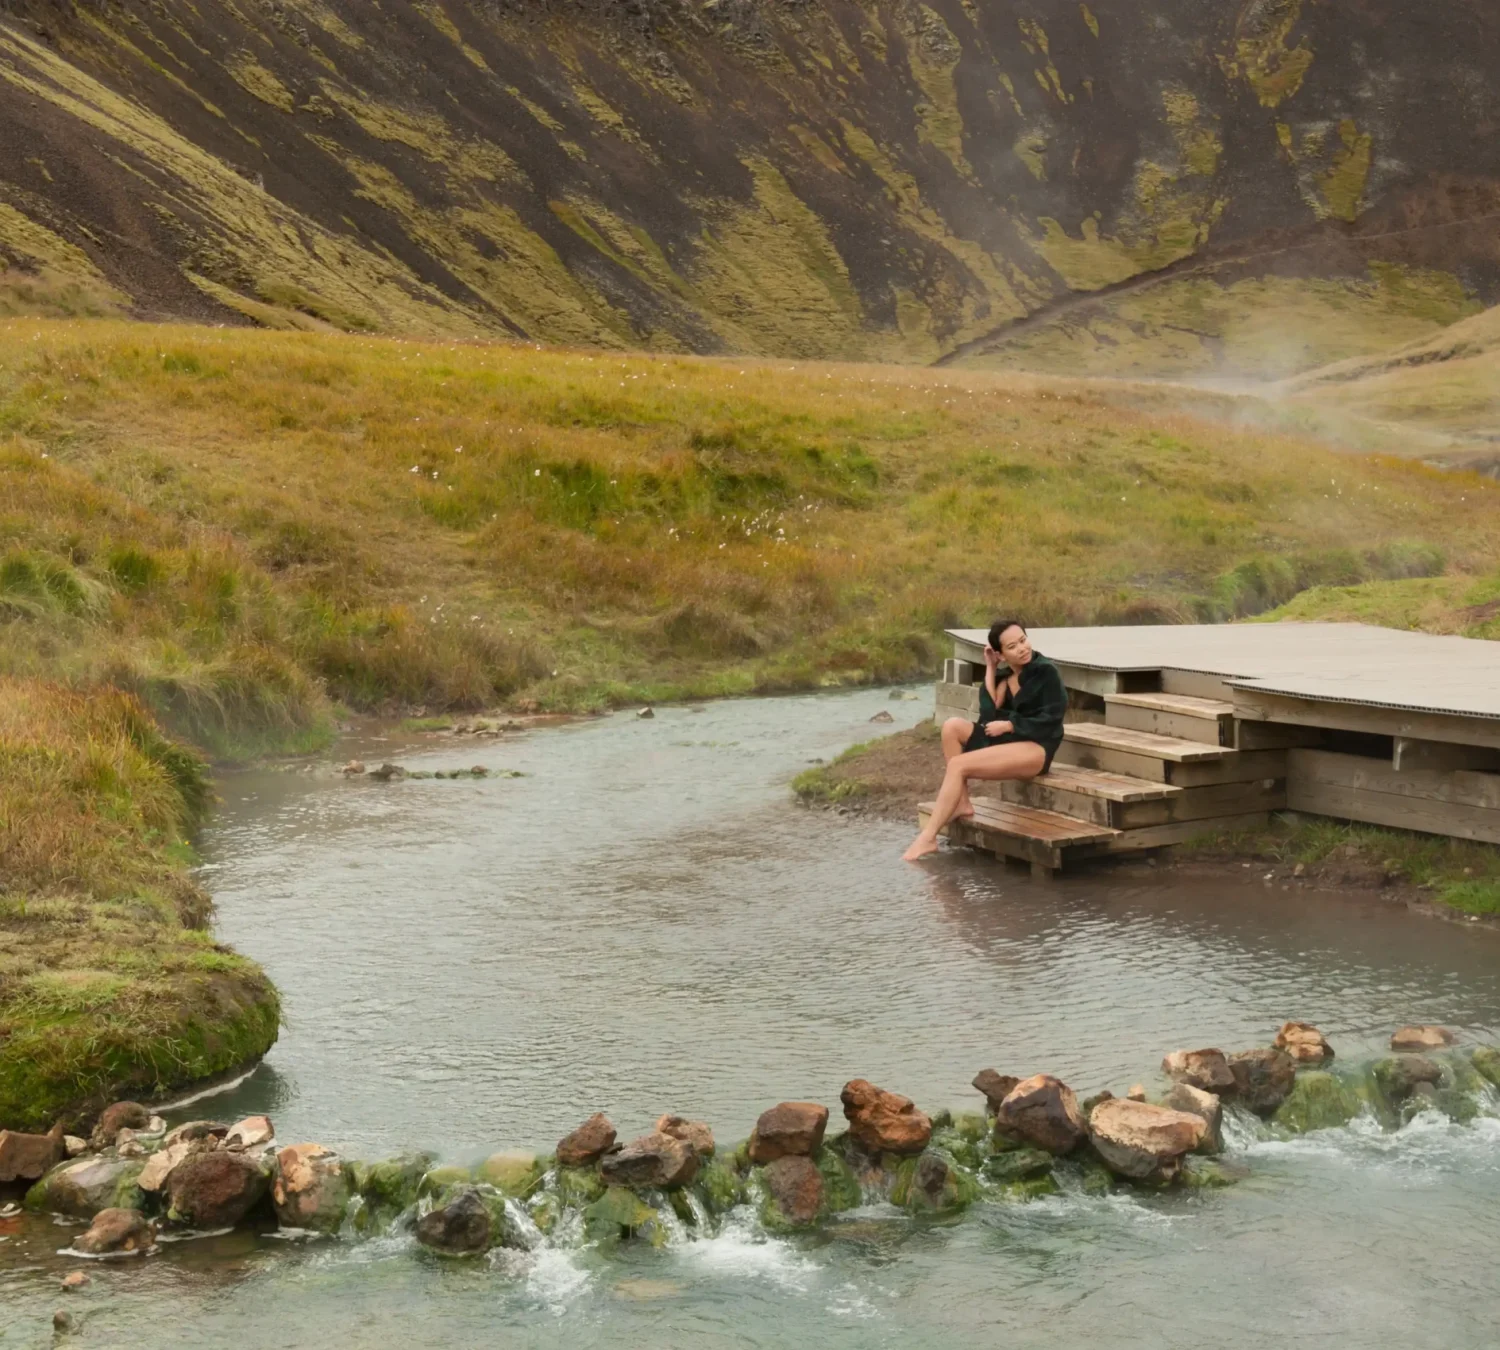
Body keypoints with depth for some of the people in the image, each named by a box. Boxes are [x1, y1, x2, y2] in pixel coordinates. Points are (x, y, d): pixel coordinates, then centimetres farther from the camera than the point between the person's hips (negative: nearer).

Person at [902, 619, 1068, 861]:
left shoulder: (1046, 672, -7)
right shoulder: (1003, 675, 12)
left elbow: (1050, 721, -11)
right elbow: (988, 717, -3)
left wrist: (1008, 725, -12)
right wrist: (990, 670, -2)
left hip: (1036, 748, -8)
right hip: (1006, 741, 8)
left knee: (958, 765, -24)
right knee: (952, 726, -14)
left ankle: (928, 837, -24)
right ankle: (962, 803, -13)